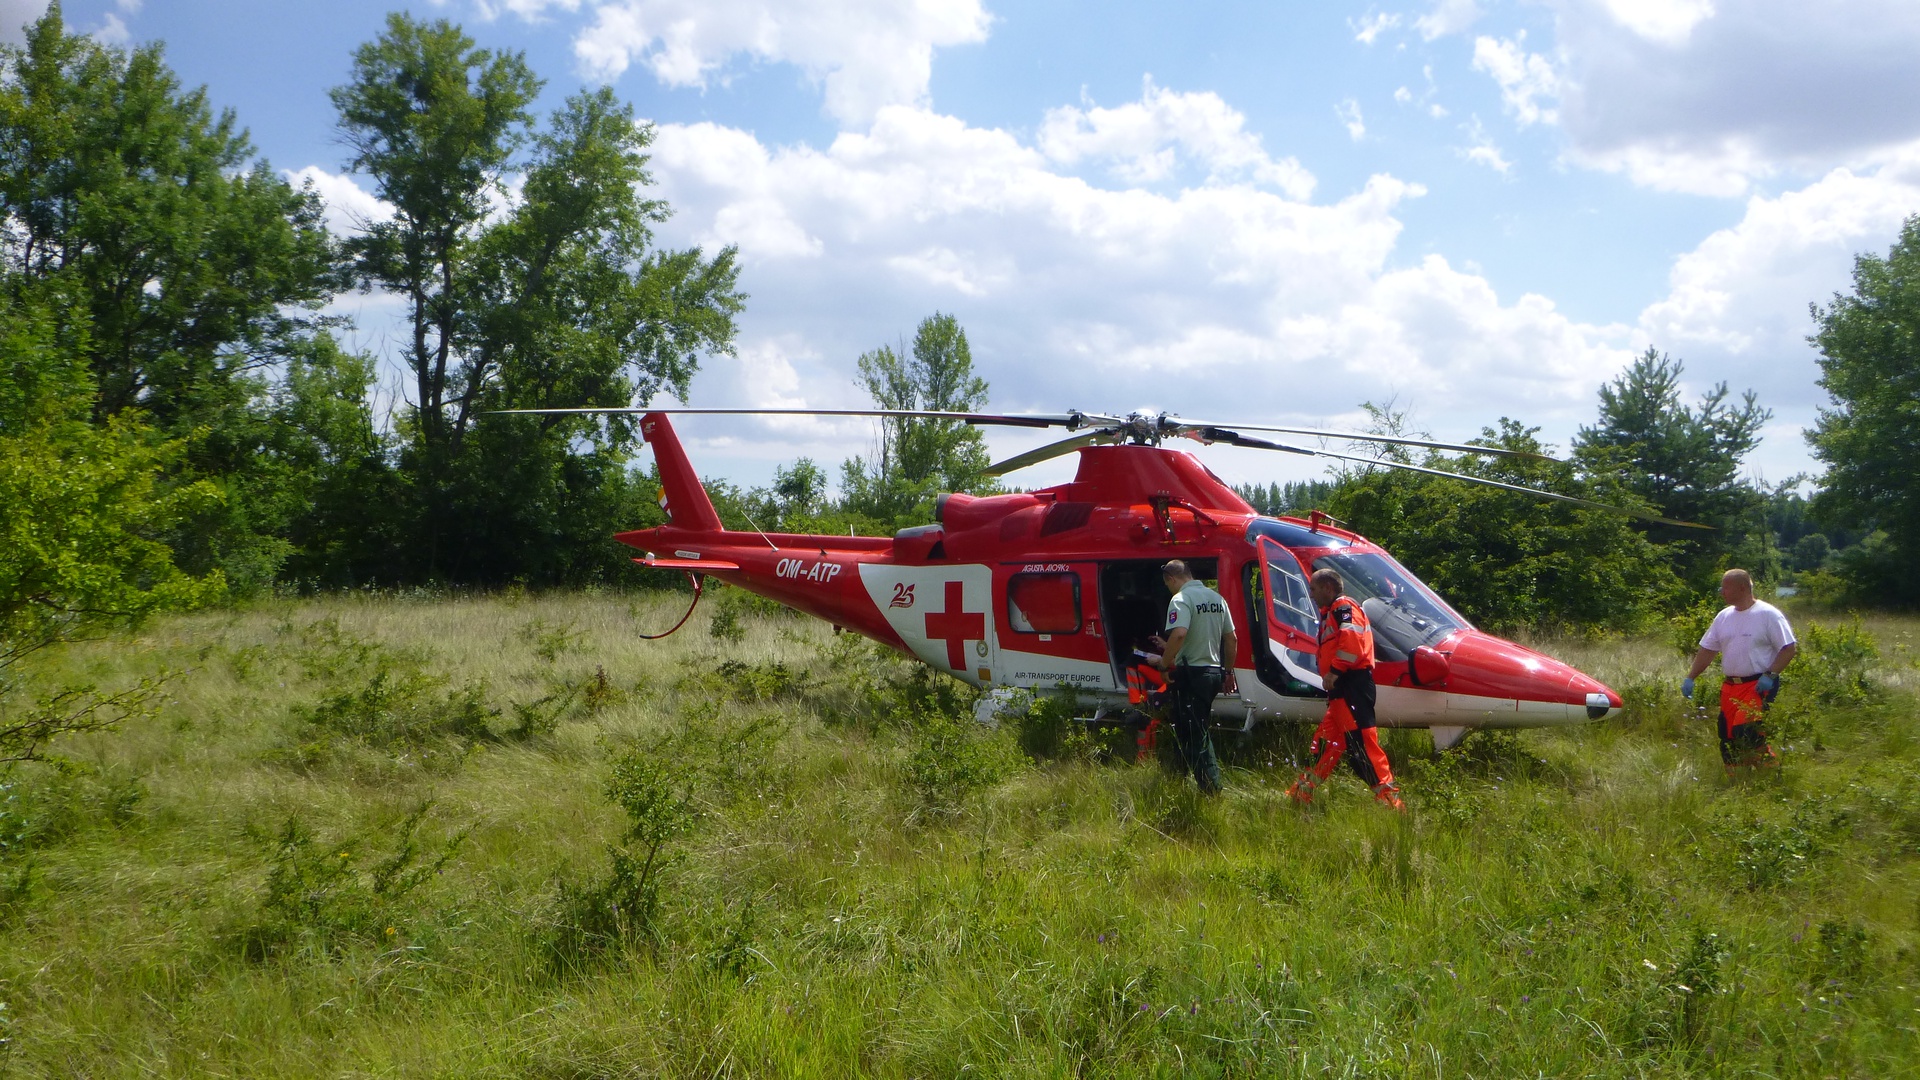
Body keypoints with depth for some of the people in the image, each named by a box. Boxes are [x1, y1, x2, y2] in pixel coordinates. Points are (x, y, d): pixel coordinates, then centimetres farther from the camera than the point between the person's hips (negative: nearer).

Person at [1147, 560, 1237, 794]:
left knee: (1193, 736, -2)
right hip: (1214, 671, 8)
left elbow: (1179, 634, -30)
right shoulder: (1217, 598, 12)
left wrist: (1164, 663, -19)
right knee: (1202, 731, 19)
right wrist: (1228, 672, 24)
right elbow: (1231, 638, 16)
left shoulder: (1181, 599, -13)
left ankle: (1211, 790, -5)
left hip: (1190, 672, -8)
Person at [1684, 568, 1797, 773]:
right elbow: (1707, 650, 16)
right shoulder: (1724, 616, 12)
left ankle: (1770, 770, -4)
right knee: (1727, 737, 5)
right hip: (1729, 687, 7)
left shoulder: (1768, 614, -7)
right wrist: (1689, 678, 10)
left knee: (1745, 732, -21)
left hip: (1757, 686, -7)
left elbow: (1789, 648, -8)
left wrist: (1770, 675, -18)